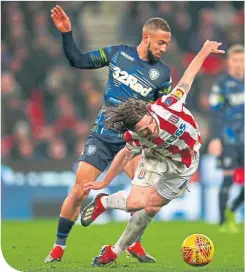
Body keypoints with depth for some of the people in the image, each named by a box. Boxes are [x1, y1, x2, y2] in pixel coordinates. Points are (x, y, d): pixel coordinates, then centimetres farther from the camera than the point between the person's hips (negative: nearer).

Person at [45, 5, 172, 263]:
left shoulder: (162, 73, -1)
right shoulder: (117, 53, -1)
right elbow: (78, 60, 5)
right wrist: (66, 33, -6)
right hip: (102, 136, 0)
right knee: (79, 191, -5)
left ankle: (134, 244, -1)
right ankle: (58, 249, 10)